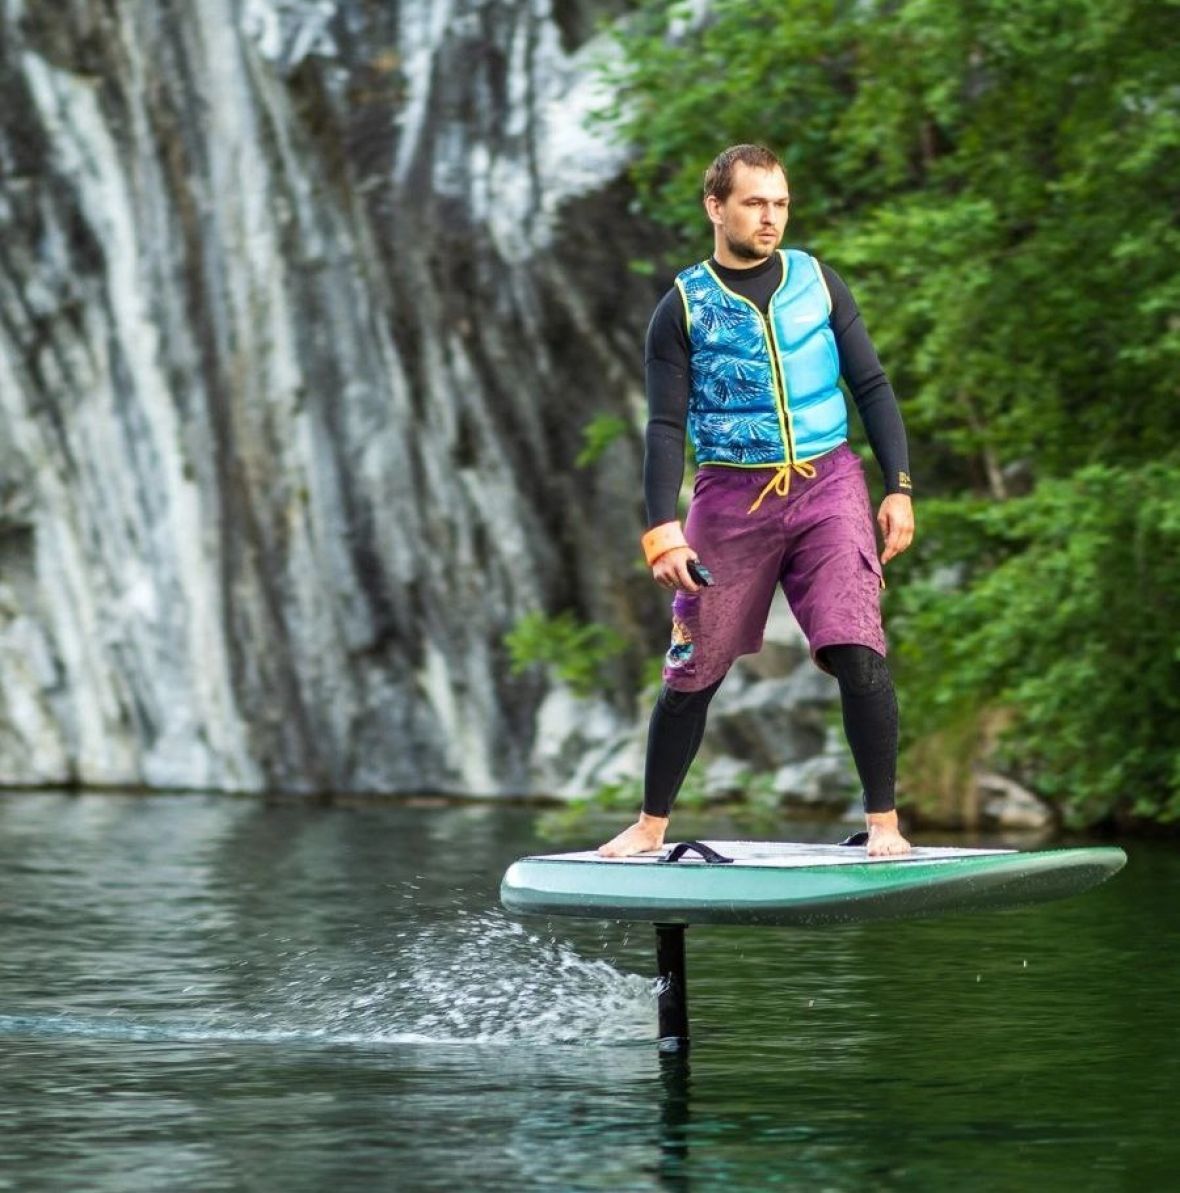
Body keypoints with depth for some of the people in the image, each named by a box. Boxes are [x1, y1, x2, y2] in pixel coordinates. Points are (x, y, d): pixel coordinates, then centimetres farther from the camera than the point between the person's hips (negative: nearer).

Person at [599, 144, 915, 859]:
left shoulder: (817, 282, 7)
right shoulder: (684, 307, 1)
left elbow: (872, 386, 10)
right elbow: (666, 426, -2)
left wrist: (899, 487, 2)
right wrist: (662, 529, -12)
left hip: (828, 485, 1)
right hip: (731, 498, -1)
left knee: (858, 653, -14)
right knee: (694, 674, 5)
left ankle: (884, 823, -5)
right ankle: (651, 826, 20)